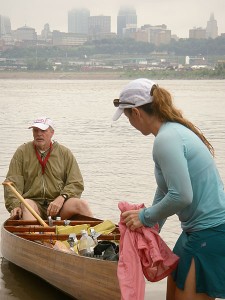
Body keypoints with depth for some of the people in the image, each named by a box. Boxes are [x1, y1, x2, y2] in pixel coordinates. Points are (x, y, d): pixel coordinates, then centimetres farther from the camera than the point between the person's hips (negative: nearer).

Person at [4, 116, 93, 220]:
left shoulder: (65, 153, 11)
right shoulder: (22, 152, 9)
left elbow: (76, 184, 6)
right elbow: (12, 182, 2)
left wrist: (62, 198, -13)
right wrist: (15, 205, -16)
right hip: (33, 201, -1)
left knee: (82, 204, -26)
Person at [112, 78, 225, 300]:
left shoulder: (166, 140, -19)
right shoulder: (175, 131, 12)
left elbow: (181, 196, -25)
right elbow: (166, 190, 20)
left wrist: (145, 217, -10)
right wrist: (150, 228, 23)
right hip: (198, 232, 10)